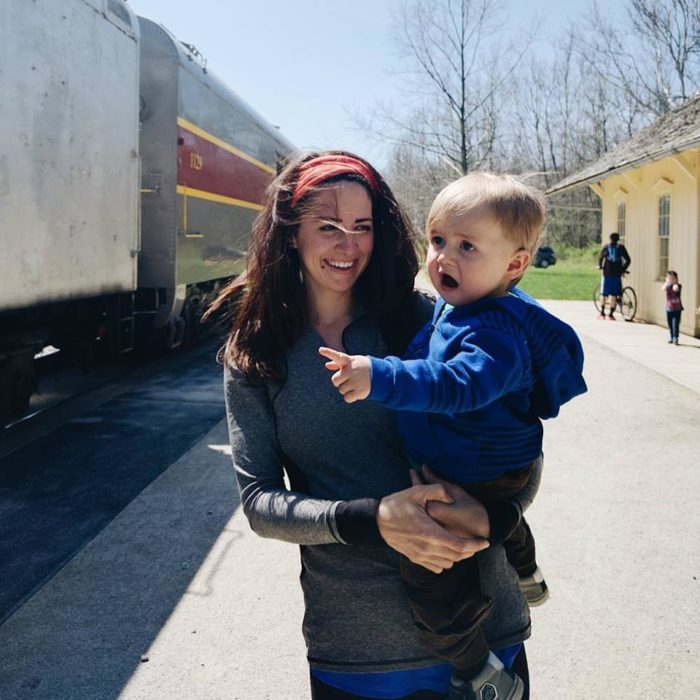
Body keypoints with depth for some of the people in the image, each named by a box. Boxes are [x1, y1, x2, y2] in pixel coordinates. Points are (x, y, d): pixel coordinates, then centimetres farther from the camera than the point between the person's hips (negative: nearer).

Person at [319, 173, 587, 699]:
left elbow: (456, 385, -49)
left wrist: (380, 377, -59)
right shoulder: (453, 303, -1)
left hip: (474, 477, -11)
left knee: (432, 574, -13)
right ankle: (526, 576, 67)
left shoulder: (498, 335, -32)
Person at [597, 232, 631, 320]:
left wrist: (600, 266, 29)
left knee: (603, 293, 12)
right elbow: (628, 260, 0)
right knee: (613, 294, 2)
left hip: (607, 273, 1)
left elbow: (600, 257, 12)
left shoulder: (606, 247, 5)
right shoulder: (621, 248, 3)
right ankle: (611, 314, 1)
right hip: (617, 273, -1)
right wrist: (623, 269, 11)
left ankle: (602, 313, 14)